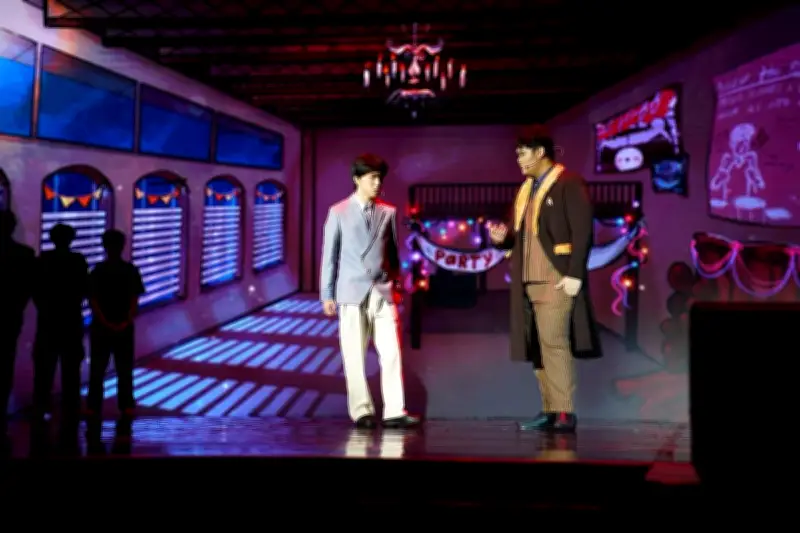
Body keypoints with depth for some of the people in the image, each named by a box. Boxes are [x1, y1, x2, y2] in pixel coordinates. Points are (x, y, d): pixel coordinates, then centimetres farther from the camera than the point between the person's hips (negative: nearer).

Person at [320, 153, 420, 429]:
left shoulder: (389, 212, 7)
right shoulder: (339, 212, 1)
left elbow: (394, 252, 12)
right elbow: (330, 254, 2)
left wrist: (397, 286, 10)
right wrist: (327, 294, 0)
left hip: (383, 292, 2)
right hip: (352, 292, -2)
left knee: (392, 352, -3)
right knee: (355, 356, 2)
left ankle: (394, 411, 0)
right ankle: (362, 411, 10)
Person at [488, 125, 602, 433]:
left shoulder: (568, 184, -6)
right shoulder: (526, 188, 19)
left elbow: (583, 232, -12)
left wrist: (575, 274, -18)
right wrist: (502, 237, 2)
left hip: (557, 279, -8)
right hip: (529, 280, 8)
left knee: (554, 342, -11)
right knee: (538, 346, 7)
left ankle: (566, 413, -5)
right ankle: (549, 411, 14)